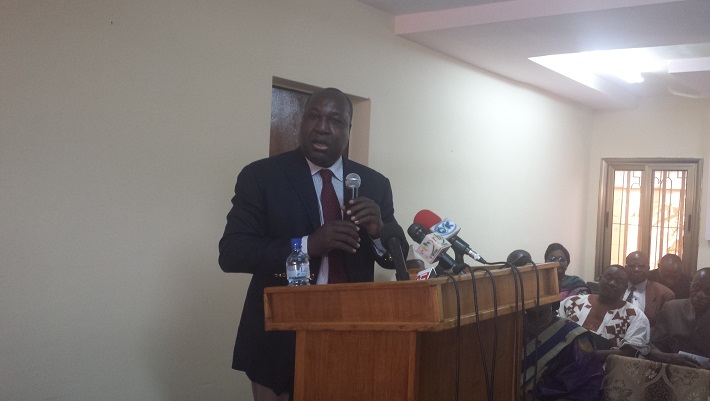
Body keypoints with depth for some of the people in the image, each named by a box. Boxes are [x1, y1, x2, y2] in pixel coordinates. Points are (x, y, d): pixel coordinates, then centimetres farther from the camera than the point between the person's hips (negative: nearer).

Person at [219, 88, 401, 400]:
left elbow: (397, 259, 6)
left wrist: (379, 231, -17)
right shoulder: (260, 176, -6)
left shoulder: (374, 183, 4)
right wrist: (306, 245, -26)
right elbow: (231, 252, -13)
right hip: (280, 339, -2)